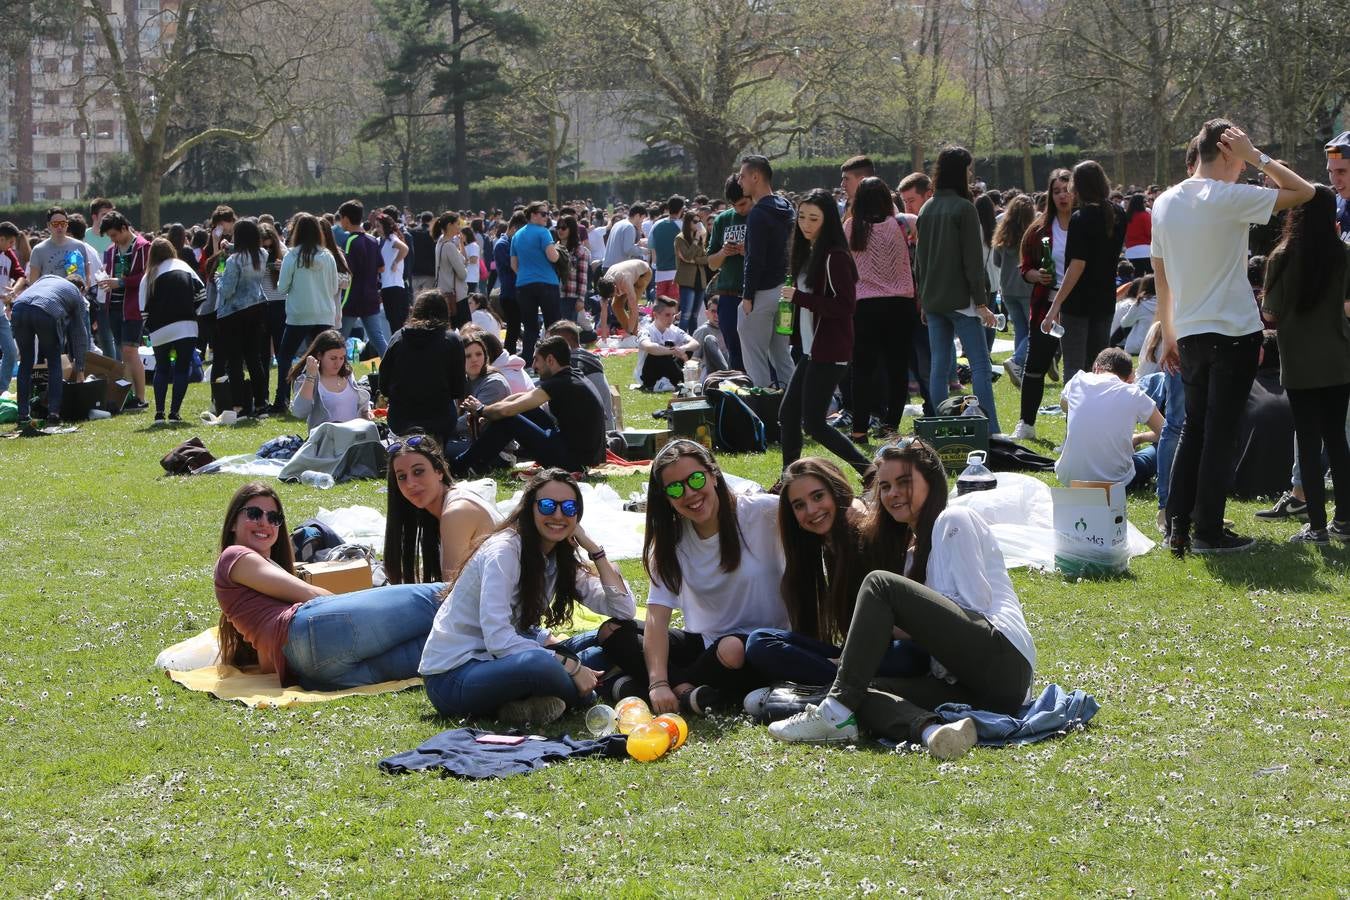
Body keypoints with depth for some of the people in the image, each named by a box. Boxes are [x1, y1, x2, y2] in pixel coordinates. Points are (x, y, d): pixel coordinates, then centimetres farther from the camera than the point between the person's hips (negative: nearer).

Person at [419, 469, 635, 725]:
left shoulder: (562, 559, 9)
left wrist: (593, 549, -5)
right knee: (540, 663, -37)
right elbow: (498, 639, -26)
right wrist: (572, 666, -25)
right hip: (452, 676, -9)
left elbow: (624, 610, 2)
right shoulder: (503, 550, -16)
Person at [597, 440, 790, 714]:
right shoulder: (672, 540, -1)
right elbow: (657, 617, -11)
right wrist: (658, 683, -28)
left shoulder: (762, 513, -12)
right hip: (704, 641, 5)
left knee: (733, 650, -38)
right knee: (611, 632, -9)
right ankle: (689, 689, -26)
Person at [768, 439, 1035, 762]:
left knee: (880, 584, -16)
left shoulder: (954, 520, 6)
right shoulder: (914, 547, 32)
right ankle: (932, 729, -40)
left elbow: (973, 606, -6)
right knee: (861, 693, -10)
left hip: (1000, 657, -9)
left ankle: (837, 712, -24)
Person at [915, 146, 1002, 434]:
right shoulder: (964, 208, -10)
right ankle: (990, 430, -12)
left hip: (933, 300, 7)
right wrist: (981, 302, -10)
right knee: (980, 365, -6)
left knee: (939, 365, 9)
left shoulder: (927, 209, 11)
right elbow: (972, 259, -12)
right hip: (960, 299, -7)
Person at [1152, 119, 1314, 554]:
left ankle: (1177, 526, 12)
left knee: (1193, 430, 14)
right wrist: (1256, 155, -7)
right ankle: (1209, 531, 3)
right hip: (1235, 332, -6)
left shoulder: (1164, 203, 6)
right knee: (1220, 433, -1)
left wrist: (1168, 334, 20)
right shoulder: (1231, 199, -14)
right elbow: (1304, 192, -12)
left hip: (1189, 335, 6)